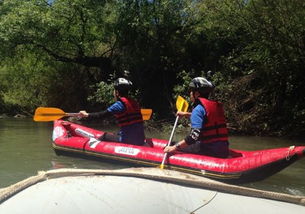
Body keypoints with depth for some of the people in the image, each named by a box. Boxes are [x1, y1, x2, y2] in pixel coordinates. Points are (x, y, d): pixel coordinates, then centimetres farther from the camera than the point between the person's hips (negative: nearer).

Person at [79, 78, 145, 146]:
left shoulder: (120, 104, -10)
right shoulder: (135, 103, 11)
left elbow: (103, 114, -6)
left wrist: (87, 115, 6)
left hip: (128, 141, -7)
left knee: (105, 136, 14)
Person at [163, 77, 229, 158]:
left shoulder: (199, 108, -11)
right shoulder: (216, 105, 13)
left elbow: (195, 135, -22)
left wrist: (175, 147, -20)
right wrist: (186, 114, 41)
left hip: (210, 150, -8)